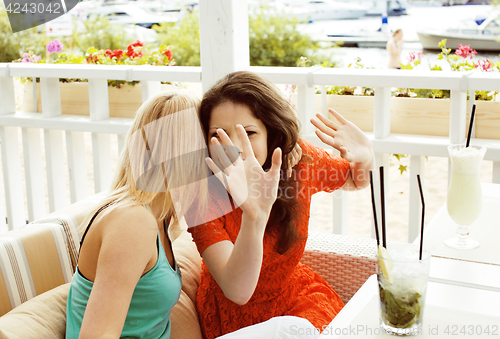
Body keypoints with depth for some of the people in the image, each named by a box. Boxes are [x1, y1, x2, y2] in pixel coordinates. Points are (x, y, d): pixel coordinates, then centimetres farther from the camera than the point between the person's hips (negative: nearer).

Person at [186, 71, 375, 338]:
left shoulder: (300, 159, -16)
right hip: (233, 313, -2)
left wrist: (366, 161, -19)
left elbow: (357, 181, 6)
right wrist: (254, 215, -51)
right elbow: (238, 291, -34)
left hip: (295, 294, 2)